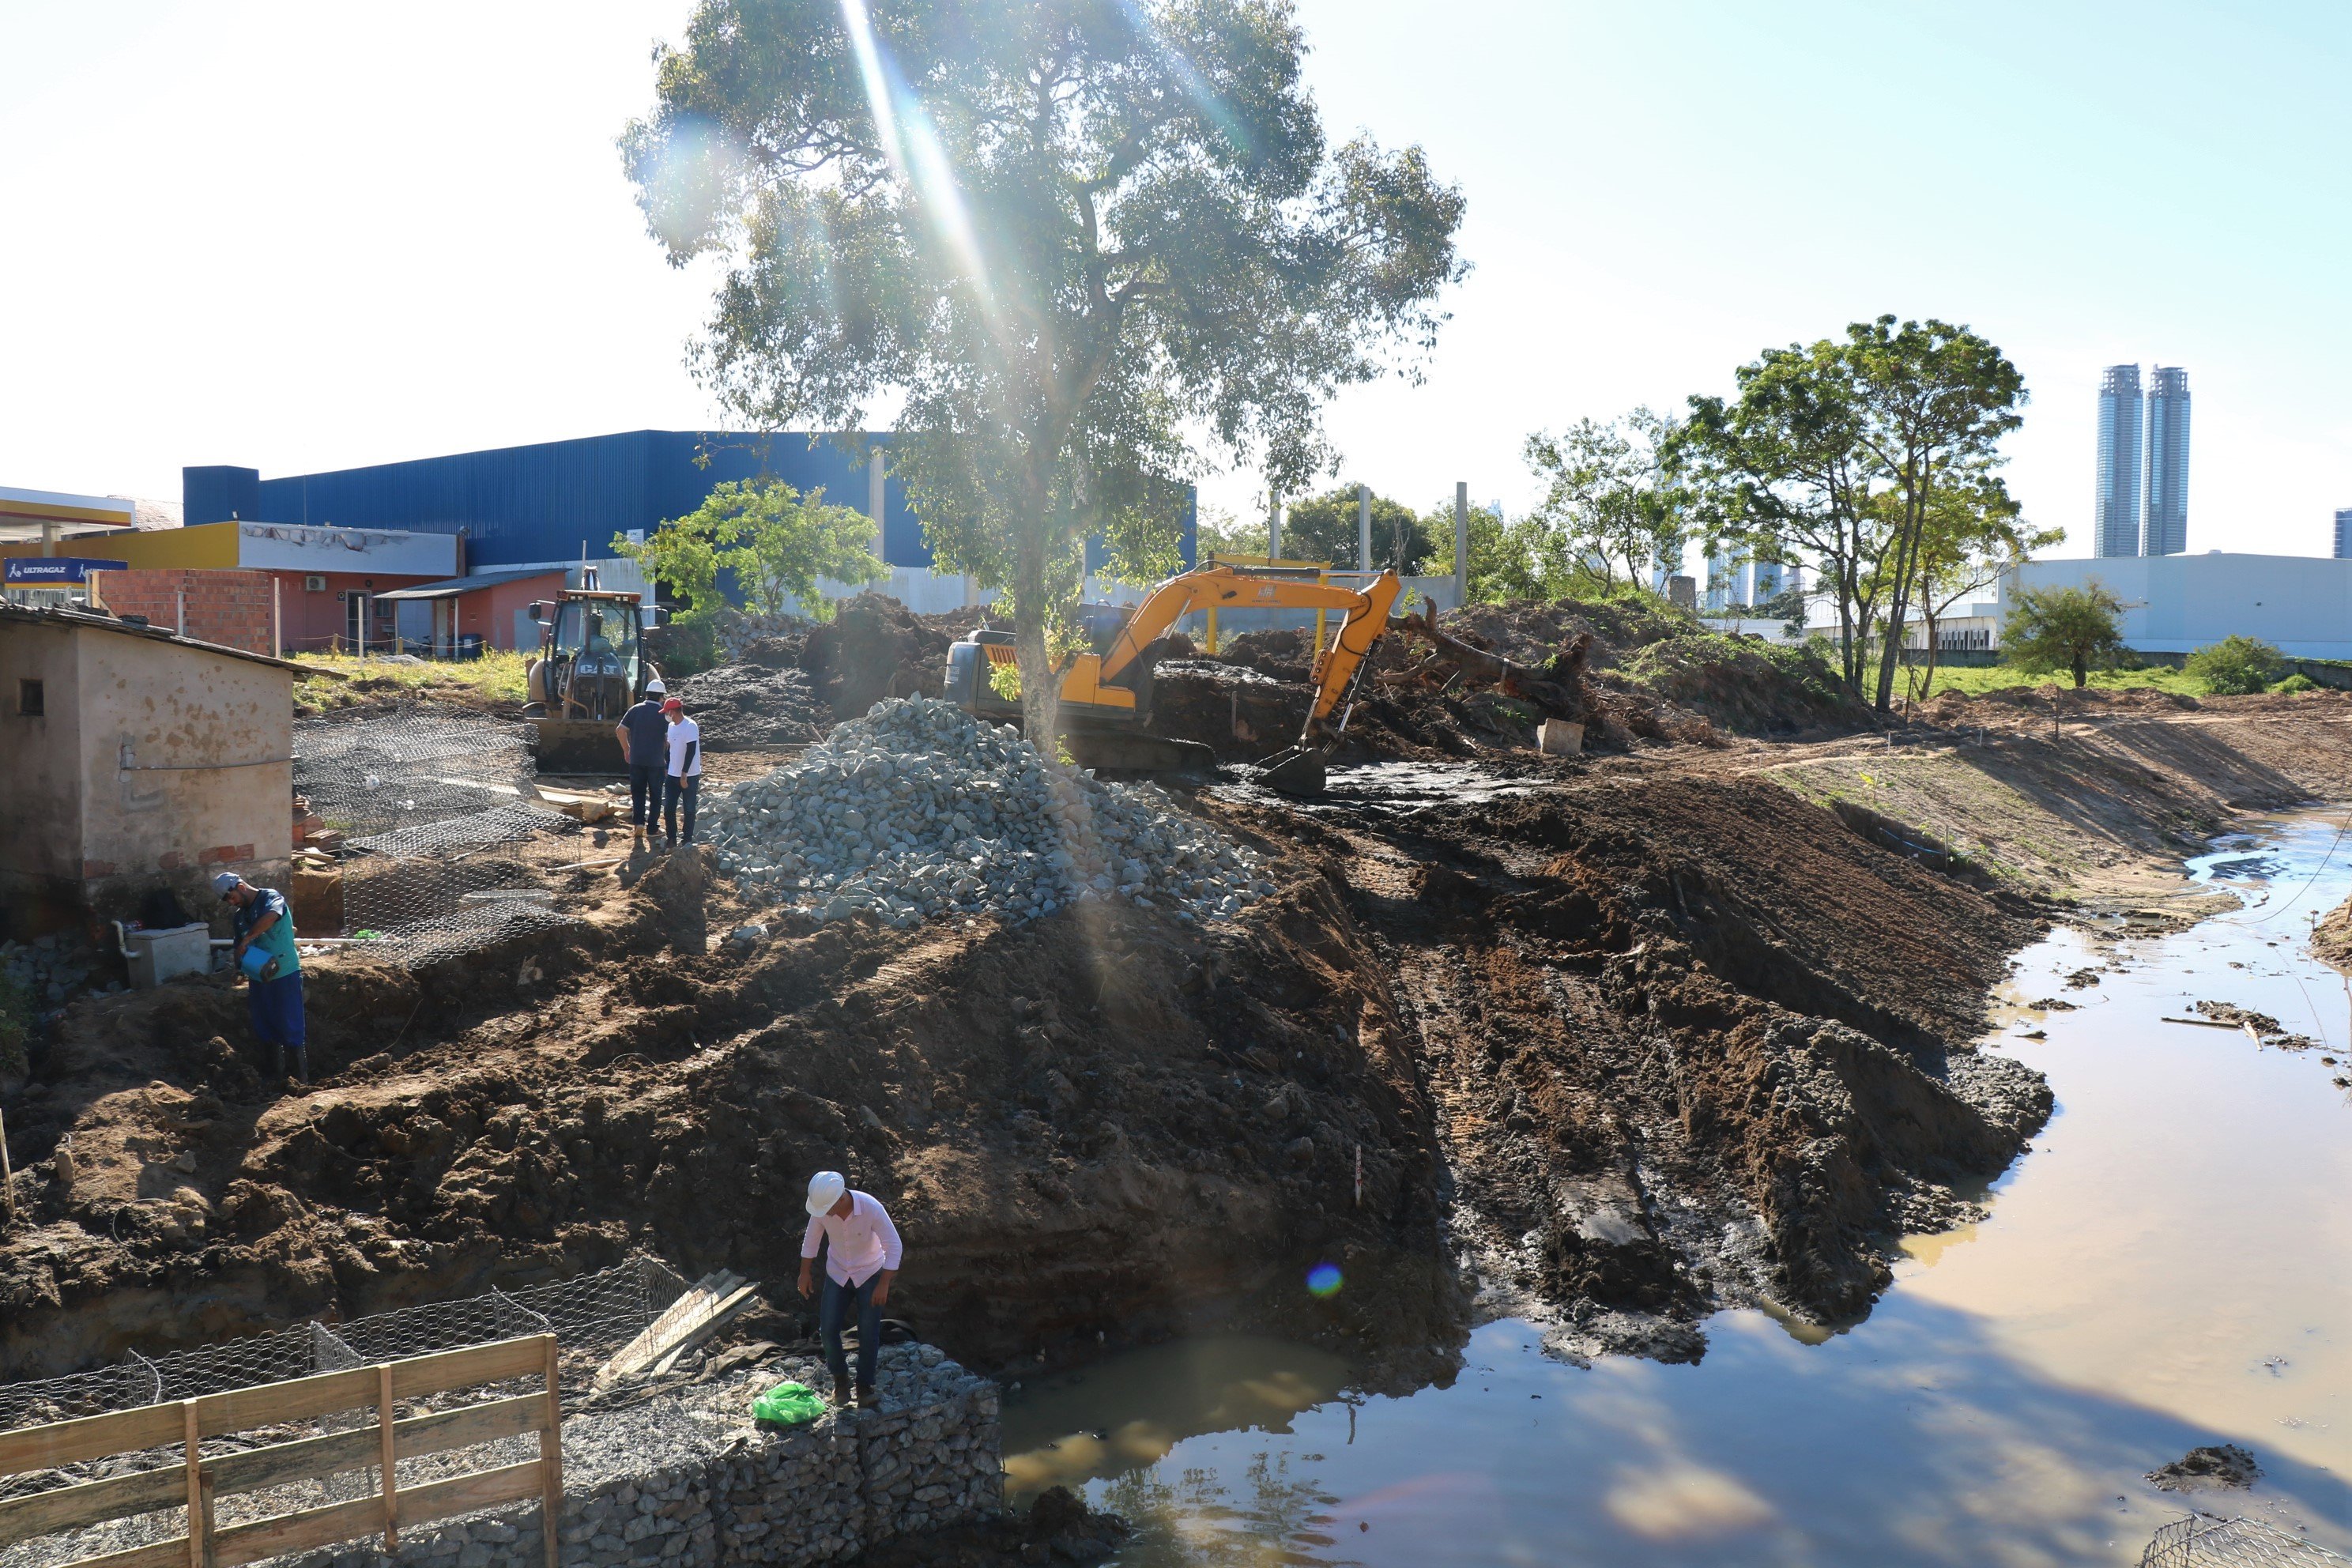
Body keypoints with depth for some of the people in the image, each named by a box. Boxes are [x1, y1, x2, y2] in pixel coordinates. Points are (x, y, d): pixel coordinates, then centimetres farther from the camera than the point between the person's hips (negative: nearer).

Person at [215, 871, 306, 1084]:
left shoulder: (271, 897, -10)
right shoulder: (240, 915, 12)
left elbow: (271, 916, -34)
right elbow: (240, 949, 19)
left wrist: (245, 940, -29)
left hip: (285, 974, -7)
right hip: (258, 977, 8)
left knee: (291, 1028, -4)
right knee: (269, 1029, 13)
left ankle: (303, 1080, 1)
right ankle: (278, 1078, 24)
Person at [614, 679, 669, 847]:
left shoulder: (635, 710, 1)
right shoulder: (664, 714, -7)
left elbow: (620, 730, -2)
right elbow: (668, 738, -8)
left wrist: (626, 749, 10)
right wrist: (667, 756, 9)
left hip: (636, 759, 2)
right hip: (656, 761, -2)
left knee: (638, 793, 9)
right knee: (655, 794, 9)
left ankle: (639, 822, -5)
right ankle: (652, 826, 13)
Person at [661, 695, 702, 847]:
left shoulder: (690, 726, -16)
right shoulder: (671, 726, 9)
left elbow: (691, 751, -19)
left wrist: (684, 774, -21)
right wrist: (667, 768, 17)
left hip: (690, 776, -7)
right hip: (673, 775, 7)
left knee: (689, 809, 4)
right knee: (668, 809, 4)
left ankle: (688, 840, 15)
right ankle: (672, 840, 13)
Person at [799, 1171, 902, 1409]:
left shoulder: (871, 1208, -32)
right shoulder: (822, 1205, -21)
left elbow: (894, 1246, -24)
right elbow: (811, 1239, -1)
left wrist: (884, 1285, -25)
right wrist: (804, 1273, 4)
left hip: (870, 1274, -3)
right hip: (837, 1274, 3)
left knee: (869, 1334, -5)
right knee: (828, 1329, -4)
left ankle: (865, 1387, 12)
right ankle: (840, 1377, 20)